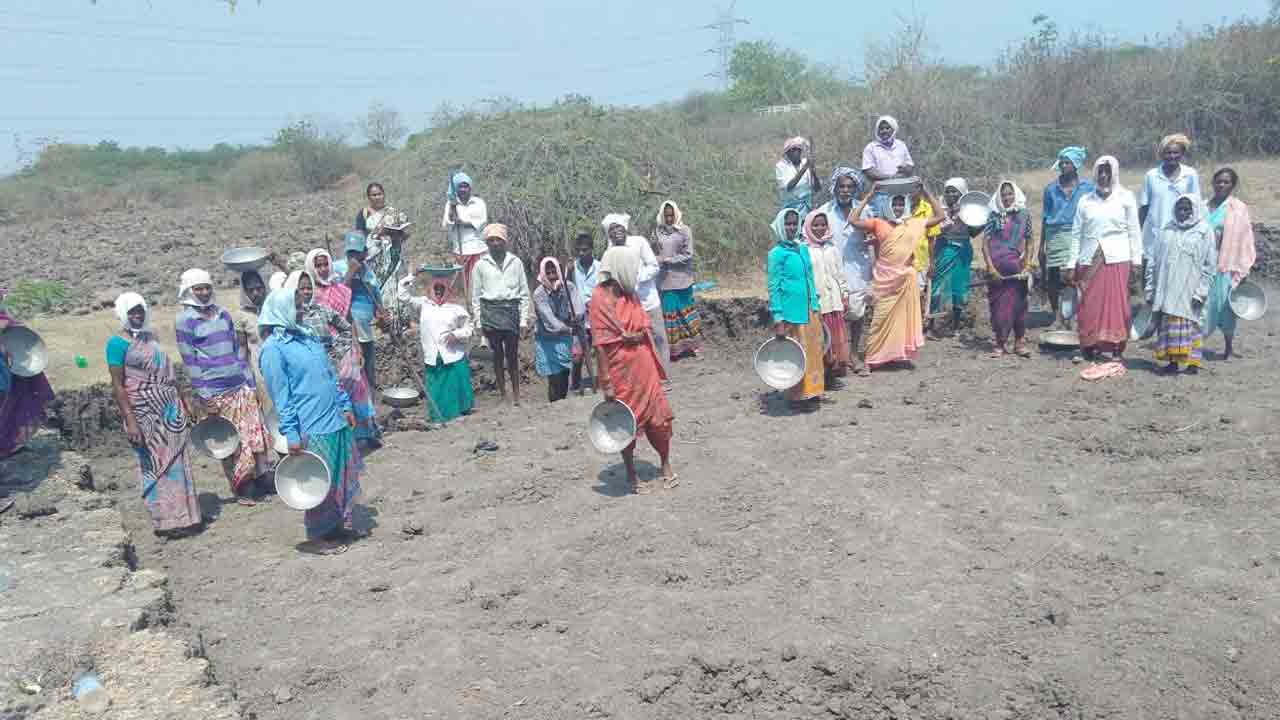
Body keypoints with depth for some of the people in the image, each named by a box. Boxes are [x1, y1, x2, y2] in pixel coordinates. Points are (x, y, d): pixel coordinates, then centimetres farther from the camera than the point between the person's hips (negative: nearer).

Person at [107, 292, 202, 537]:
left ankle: (183, 515, 18)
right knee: (157, 464, -2)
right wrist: (130, 421, -19)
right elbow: (117, 386, -13)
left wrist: (183, 405, 19)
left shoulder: (149, 337, 13)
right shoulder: (118, 343, -8)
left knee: (177, 461, 9)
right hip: (144, 413, -7)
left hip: (170, 409, 7)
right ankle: (166, 521, 6)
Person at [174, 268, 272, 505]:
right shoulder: (184, 320, -3)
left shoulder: (224, 315, 12)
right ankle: (240, 489, 14)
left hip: (241, 386, 4)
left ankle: (261, 475, 15)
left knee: (255, 432, 2)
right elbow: (190, 360, -6)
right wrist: (202, 396, -10)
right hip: (216, 392, -4)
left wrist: (250, 382, 11)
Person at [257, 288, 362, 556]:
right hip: (312, 430, -8)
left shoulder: (308, 336, 12)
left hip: (337, 422, 8)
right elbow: (281, 396, -13)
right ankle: (317, 536, 18)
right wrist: (291, 434, -15)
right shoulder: (273, 348, -12)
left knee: (344, 477, 16)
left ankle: (339, 524, 31)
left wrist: (345, 406, 17)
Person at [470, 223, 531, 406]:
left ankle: (516, 394, 5)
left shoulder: (515, 262, 7)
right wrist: (478, 321, 3)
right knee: (497, 354, 4)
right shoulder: (481, 265, 6)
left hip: (511, 310, 0)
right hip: (490, 311, 0)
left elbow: (524, 292, 8)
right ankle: (502, 393, 12)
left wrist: (524, 318, 2)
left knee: (512, 354, -1)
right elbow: (475, 296, 9)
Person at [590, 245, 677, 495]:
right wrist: (606, 383, -19)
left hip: (644, 369, 6)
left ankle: (666, 467, 27)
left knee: (659, 418, 9)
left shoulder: (631, 294, 8)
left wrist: (633, 337, -2)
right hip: (622, 371, -6)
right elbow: (600, 344, -18)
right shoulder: (601, 298, -16)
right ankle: (632, 476, 23)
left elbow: (647, 328, 17)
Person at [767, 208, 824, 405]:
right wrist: (778, 319, -15)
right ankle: (797, 395, 11)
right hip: (791, 312, -6)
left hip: (809, 311, 7)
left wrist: (816, 305, 15)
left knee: (813, 352, 11)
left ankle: (811, 391, 22)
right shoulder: (777, 253, -9)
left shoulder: (804, 250, 10)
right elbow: (774, 287, -11)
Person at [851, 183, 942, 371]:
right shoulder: (879, 224, 0)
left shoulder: (914, 224, 8)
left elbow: (939, 217, 9)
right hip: (885, 278, -3)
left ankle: (901, 354, 20)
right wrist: (869, 197, -8)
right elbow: (854, 221, -10)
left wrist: (926, 193, 5)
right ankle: (874, 357, 4)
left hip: (906, 277, 3)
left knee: (904, 315, 9)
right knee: (883, 317, -1)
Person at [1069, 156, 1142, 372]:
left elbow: (1134, 231, 4)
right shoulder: (1085, 201, 12)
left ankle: (1117, 353, 2)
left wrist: (1136, 261, -3)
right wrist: (1072, 266, 7)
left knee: (1117, 306, -3)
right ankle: (1089, 350, 8)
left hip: (1117, 259, -2)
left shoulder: (1125, 197, 6)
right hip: (1090, 261, 2)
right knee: (1089, 308, -1)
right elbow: (1076, 234, 11)